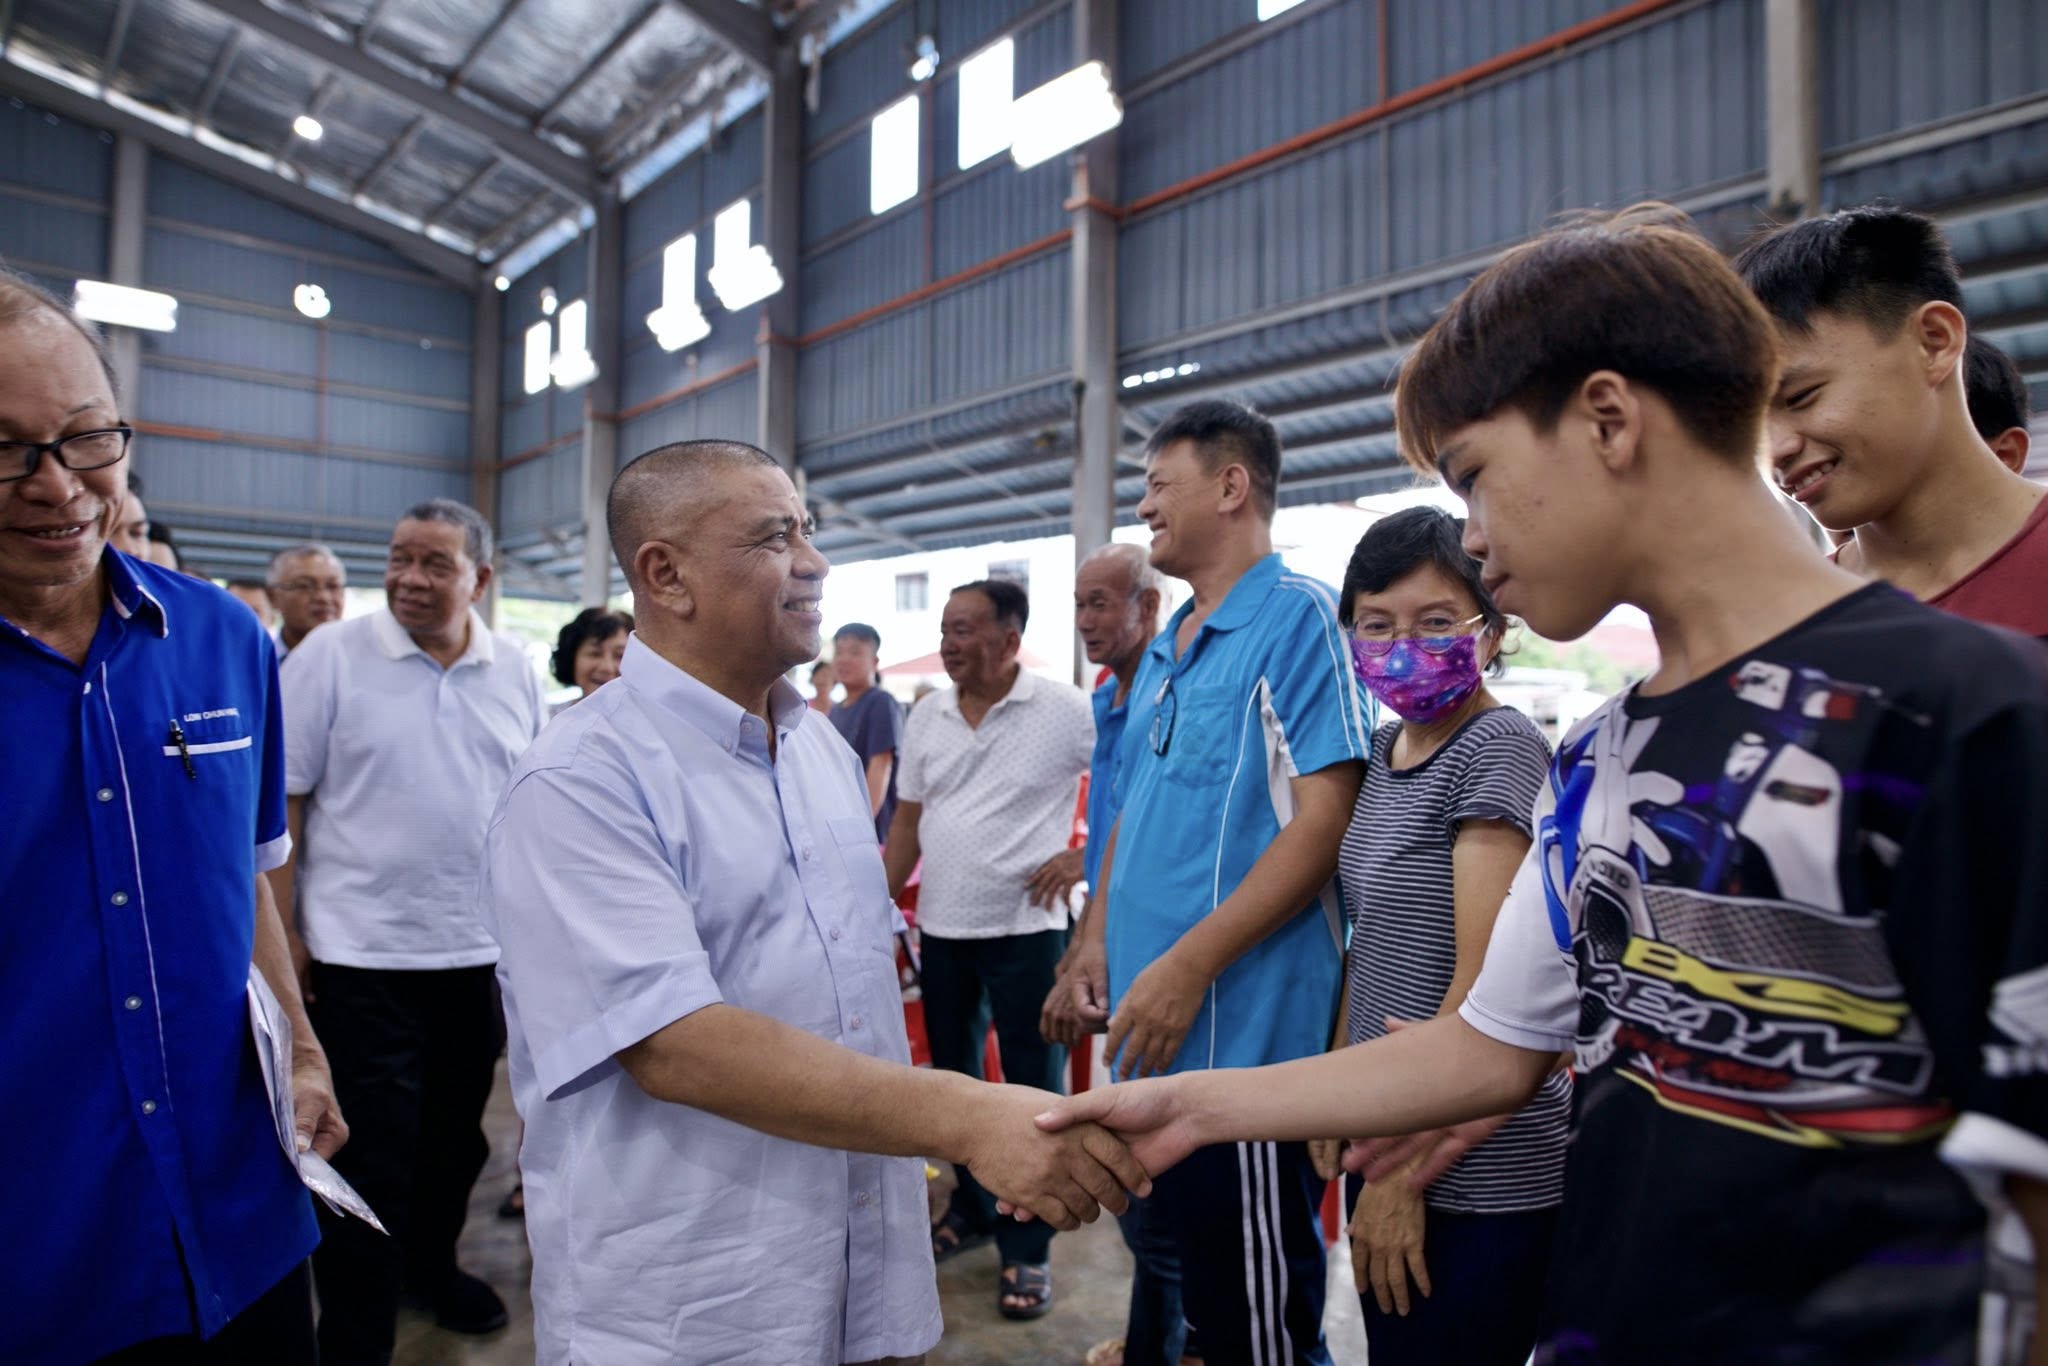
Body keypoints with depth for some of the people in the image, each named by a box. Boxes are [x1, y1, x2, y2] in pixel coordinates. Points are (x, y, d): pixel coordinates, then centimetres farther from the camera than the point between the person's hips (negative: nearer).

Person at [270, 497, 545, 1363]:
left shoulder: (515, 671, 3)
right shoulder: (329, 656, -8)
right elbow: (279, 803, -6)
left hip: (483, 952, 4)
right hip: (364, 957, -4)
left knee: (456, 1137, 20)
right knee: (371, 1160, 4)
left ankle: (432, 1263, 43)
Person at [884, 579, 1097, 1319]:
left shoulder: (1066, 710, -11)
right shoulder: (926, 718, 5)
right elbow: (906, 825, 10)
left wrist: (1083, 856, -12)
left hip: (1025, 927, -5)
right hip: (940, 927, 5)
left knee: (1031, 1087, 5)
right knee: (953, 1077, 18)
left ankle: (1028, 1247, 21)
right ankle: (973, 1207, 39)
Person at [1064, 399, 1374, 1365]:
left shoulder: (1297, 616, -11)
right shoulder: (1165, 649, 14)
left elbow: (1325, 817, -19)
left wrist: (1188, 966, -21)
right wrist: (1100, 934, 10)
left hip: (1246, 1029, -8)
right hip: (1155, 1031, 8)